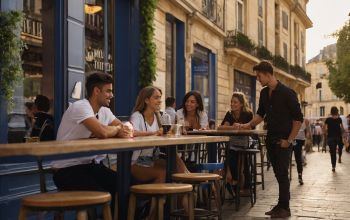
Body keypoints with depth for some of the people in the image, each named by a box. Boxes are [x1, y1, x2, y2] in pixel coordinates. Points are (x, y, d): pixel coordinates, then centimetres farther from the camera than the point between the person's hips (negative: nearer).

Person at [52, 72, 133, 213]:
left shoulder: (104, 110, 9)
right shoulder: (80, 107, -18)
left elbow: (124, 128, 8)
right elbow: (102, 132, -31)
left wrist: (126, 131, -17)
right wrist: (117, 129, -9)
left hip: (91, 165, 8)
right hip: (68, 169, -8)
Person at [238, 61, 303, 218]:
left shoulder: (287, 93, -13)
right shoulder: (264, 93, 8)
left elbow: (298, 118, -11)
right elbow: (261, 114, 20)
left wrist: (289, 140, -12)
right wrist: (249, 125, 4)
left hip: (283, 140, -6)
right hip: (271, 138, 6)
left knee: (282, 174, -4)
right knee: (278, 173, 10)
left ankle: (284, 208, 5)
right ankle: (282, 204, 19)